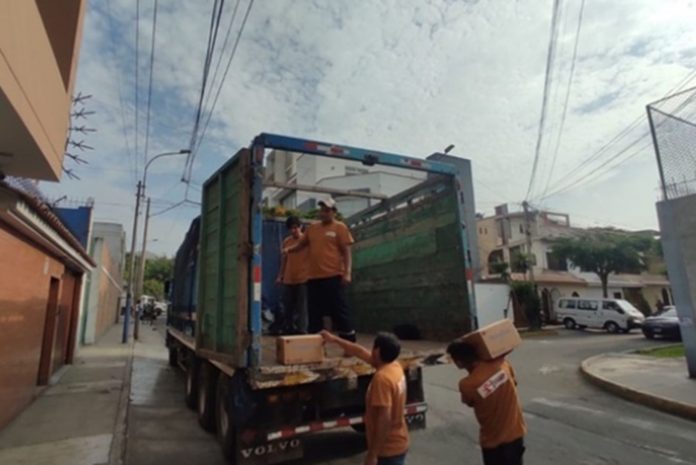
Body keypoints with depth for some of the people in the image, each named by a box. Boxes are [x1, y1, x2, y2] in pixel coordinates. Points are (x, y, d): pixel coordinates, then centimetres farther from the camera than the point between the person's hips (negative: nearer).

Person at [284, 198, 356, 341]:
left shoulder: (340, 227, 0)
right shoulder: (312, 228, 15)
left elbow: (346, 252, -4)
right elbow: (300, 245, 22)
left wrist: (348, 272, -14)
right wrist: (289, 249, 1)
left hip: (333, 276, -5)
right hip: (314, 277, 5)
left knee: (339, 311, -1)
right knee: (314, 313, 10)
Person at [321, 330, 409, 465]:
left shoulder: (382, 378, -29)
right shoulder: (394, 366, 0)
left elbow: (384, 420, -30)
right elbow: (361, 352, 10)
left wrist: (372, 454, -22)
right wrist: (334, 339, 17)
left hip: (389, 449, -9)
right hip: (397, 444, 9)